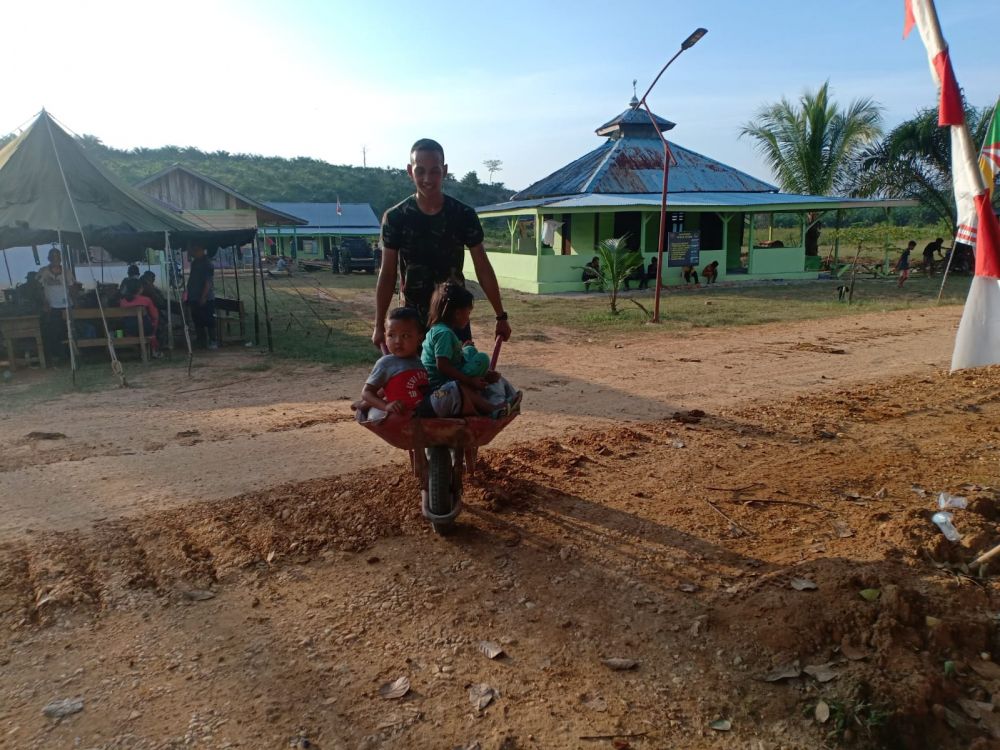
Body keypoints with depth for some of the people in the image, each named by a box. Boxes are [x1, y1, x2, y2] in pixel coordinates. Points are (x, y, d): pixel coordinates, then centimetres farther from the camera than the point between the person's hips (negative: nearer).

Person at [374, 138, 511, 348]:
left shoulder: (464, 215, -6)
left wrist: (501, 316, 0)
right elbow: (387, 274, -1)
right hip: (413, 319, 0)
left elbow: (483, 268, 0)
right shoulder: (396, 218, -6)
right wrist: (379, 325, -1)